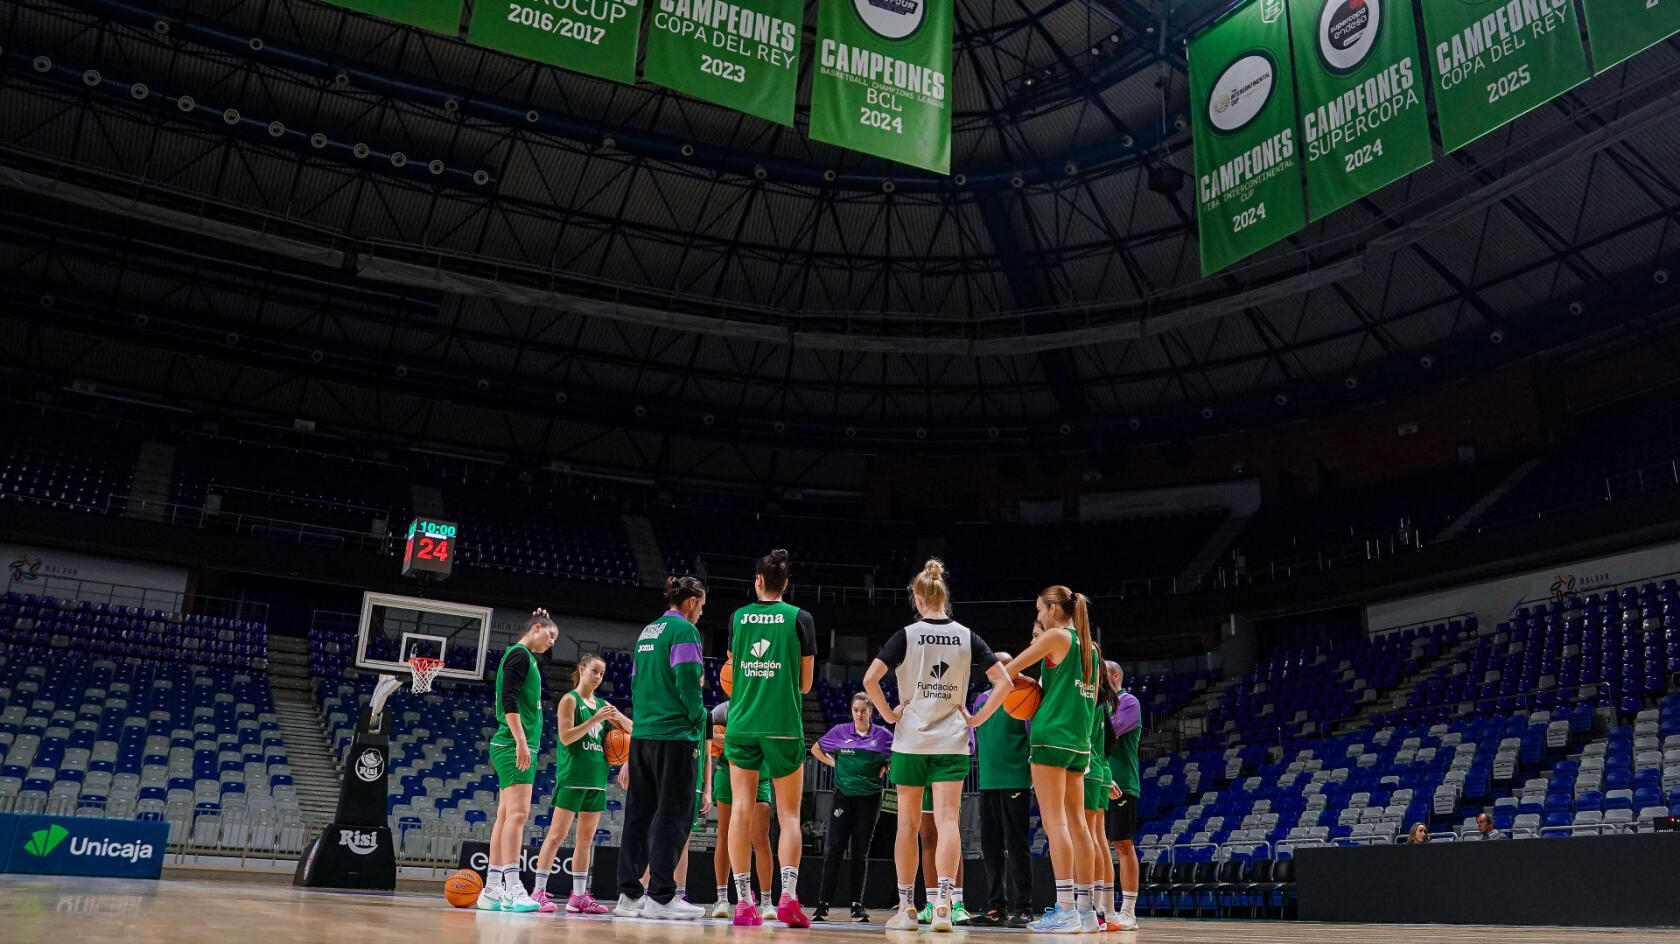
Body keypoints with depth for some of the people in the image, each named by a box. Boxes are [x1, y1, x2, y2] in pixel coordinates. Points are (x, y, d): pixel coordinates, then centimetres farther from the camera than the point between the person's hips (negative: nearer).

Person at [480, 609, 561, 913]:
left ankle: (491, 890, 8)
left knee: (506, 816, 7)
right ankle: (512, 888, -17)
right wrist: (521, 741, -22)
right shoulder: (520, 654, -6)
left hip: (519, 748, 10)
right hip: (514, 746, -10)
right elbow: (509, 700, -17)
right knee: (518, 812, -14)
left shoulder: (526, 657, 22)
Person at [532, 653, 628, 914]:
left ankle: (579, 896, 10)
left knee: (586, 839, 7)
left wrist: (618, 717, -7)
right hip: (572, 777, -6)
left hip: (597, 778, 6)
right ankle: (539, 891, -2)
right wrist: (596, 719, -20)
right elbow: (566, 736, -12)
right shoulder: (570, 699, -2)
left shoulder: (603, 704, 15)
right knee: (557, 834, -7)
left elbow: (631, 729, 14)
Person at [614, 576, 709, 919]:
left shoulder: (648, 631, 17)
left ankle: (629, 894, 13)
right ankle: (660, 896, -5)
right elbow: (687, 680, -16)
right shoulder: (684, 630, -8)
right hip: (675, 733, -8)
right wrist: (699, 718, -4)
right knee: (673, 813, -5)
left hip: (642, 733, 8)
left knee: (639, 812, 10)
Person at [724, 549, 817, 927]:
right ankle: (788, 895, -9)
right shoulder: (800, 618, 0)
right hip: (783, 726, -2)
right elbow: (805, 683, 3)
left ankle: (744, 901, 1)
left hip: (742, 724, 2)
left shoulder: (739, 617, 5)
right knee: (789, 814, 5)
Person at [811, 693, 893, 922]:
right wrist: (834, 763, 4)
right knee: (834, 849, -3)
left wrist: (885, 769, 1)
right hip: (844, 796, 0)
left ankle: (857, 905, 11)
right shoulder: (840, 731, 1)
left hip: (869, 797, 0)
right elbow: (815, 749, 15)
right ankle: (823, 904, 1)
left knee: (860, 852, 4)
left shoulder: (883, 735, 0)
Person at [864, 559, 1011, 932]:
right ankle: (943, 904, -15)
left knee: (908, 824, 7)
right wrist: (978, 718, 3)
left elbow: (869, 680, -11)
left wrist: (889, 714, -1)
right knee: (947, 820, -3)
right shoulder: (967, 637, 3)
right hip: (952, 742, 1)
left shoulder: (906, 635, -4)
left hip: (910, 741, -1)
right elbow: (1003, 682, 0)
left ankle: (906, 907, 12)